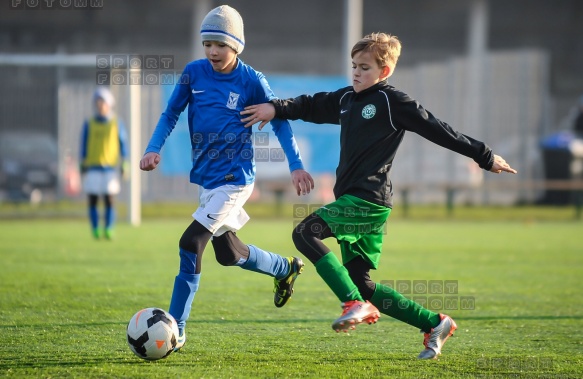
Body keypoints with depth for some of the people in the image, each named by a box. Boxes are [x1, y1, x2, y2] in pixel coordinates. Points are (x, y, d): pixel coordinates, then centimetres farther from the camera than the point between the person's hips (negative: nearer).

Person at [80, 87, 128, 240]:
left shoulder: (116, 124, 6)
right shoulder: (89, 124, 7)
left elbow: (123, 146, 6)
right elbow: (84, 147, 11)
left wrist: (124, 166, 1)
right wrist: (82, 166, 7)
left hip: (110, 168, -1)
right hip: (92, 168, 1)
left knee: (109, 200, -6)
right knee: (92, 201, -2)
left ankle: (108, 230, -3)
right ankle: (95, 230, 2)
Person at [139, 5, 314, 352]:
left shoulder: (251, 81, -9)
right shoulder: (194, 73, 0)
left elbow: (279, 122, 0)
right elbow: (171, 113, 8)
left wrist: (296, 166, -4)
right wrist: (154, 149, -8)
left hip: (235, 177, -6)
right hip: (206, 177, 6)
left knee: (191, 242, -18)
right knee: (228, 253, 17)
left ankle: (176, 331, -13)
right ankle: (286, 268, 46)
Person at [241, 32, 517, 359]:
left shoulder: (392, 101, -6)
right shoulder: (347, 98, 17)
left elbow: (438, 130, -5)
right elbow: (312, 106, 23)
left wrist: (485, 156, -1)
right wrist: (276, 108, 4)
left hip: (370, 200, -9)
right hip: (354, 200, 9)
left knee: (305, 233, -21)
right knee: (361, 283, 7)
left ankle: (357, 305, -22)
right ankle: (435, 324, 15)